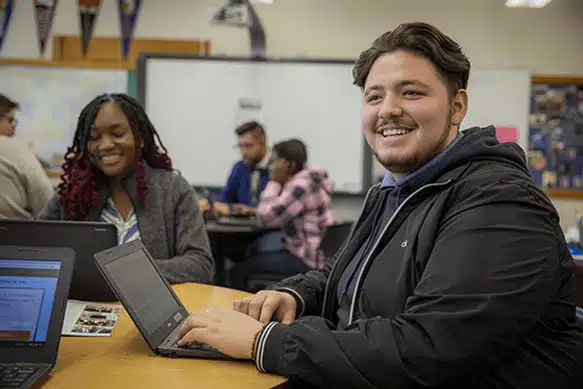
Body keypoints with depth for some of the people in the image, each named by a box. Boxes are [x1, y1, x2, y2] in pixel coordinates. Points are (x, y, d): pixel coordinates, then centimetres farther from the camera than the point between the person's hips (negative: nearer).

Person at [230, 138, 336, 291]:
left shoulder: (301, 186, -19)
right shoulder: (302, 180, 12)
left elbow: (265, 218, -21)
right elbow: (276, 214, 18)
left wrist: (273, 182, -12)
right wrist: (253, 211, 3)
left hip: (309, 261, -10)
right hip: (309, 252, 10)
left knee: (240, 271, -11)